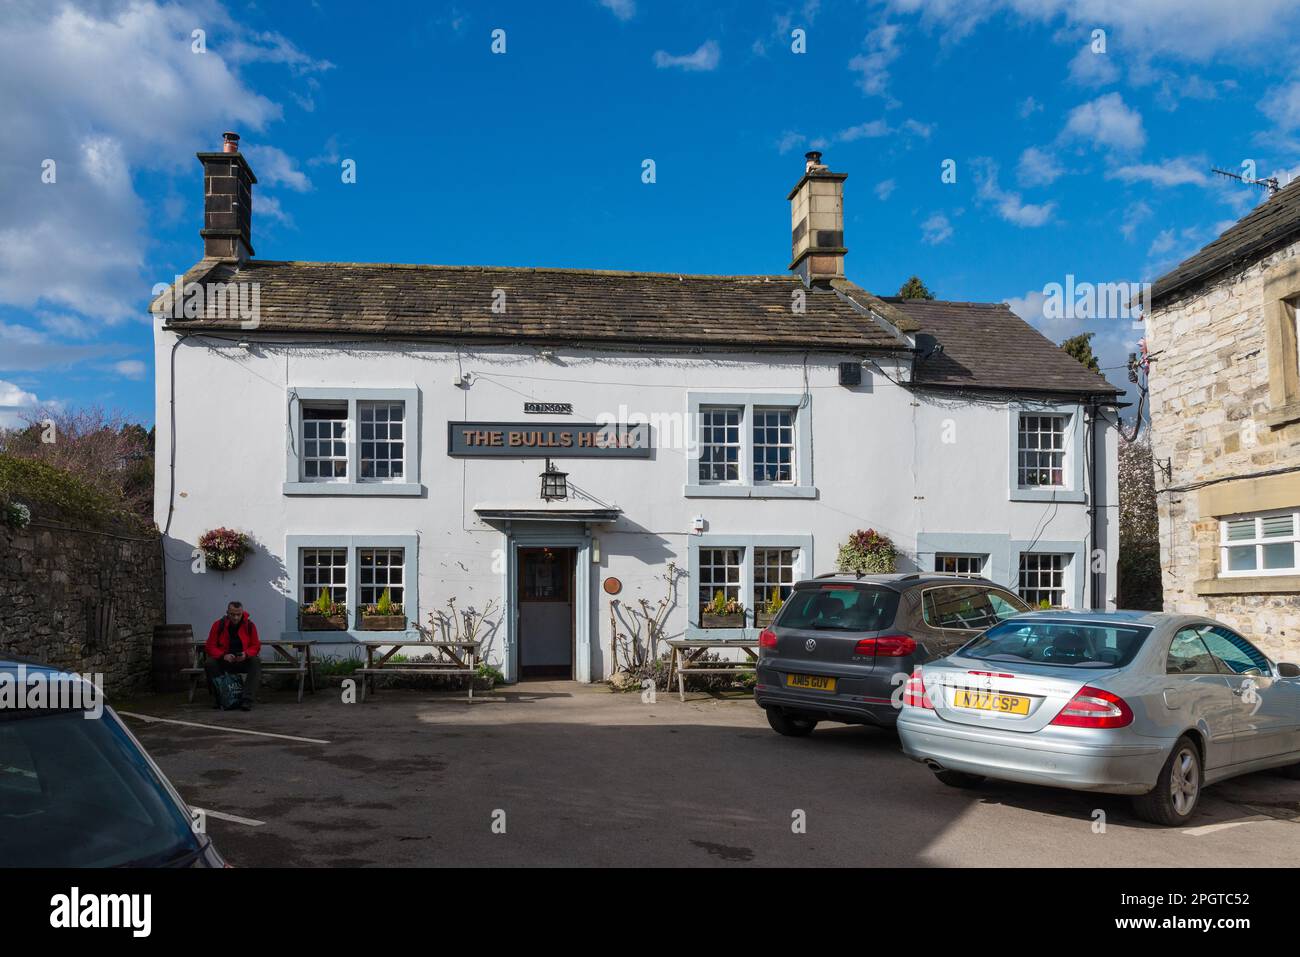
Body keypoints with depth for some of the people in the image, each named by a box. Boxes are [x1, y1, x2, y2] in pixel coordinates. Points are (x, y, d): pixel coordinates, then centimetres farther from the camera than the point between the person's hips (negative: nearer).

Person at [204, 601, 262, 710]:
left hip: (244, 661, 0)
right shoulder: (218, 625, -6)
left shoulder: (249, 625, -5)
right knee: (209, 663, -29)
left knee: (256, 661, -31)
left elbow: (256, 646, 0)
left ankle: (247, 700, -36)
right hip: (223, 661, 0)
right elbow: (210, 646, -5)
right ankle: (218, 698, -13)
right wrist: (223, 656, -23)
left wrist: (246, 654, -23)